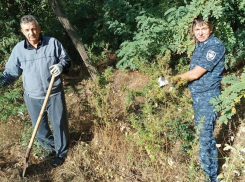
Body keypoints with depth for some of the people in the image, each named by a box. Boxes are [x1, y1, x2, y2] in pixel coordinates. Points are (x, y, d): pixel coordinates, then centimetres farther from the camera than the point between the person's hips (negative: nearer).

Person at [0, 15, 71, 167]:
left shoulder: (53, 43, -9)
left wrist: (61, 66, -21)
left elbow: (66, 60, 2)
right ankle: (50, 146, 45)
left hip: (54, 94, -1)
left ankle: (61, 152, 34)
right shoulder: (18, 49, -6)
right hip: (33, 98, 2)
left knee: (59, 124, 12)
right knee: (39, 127, 18)